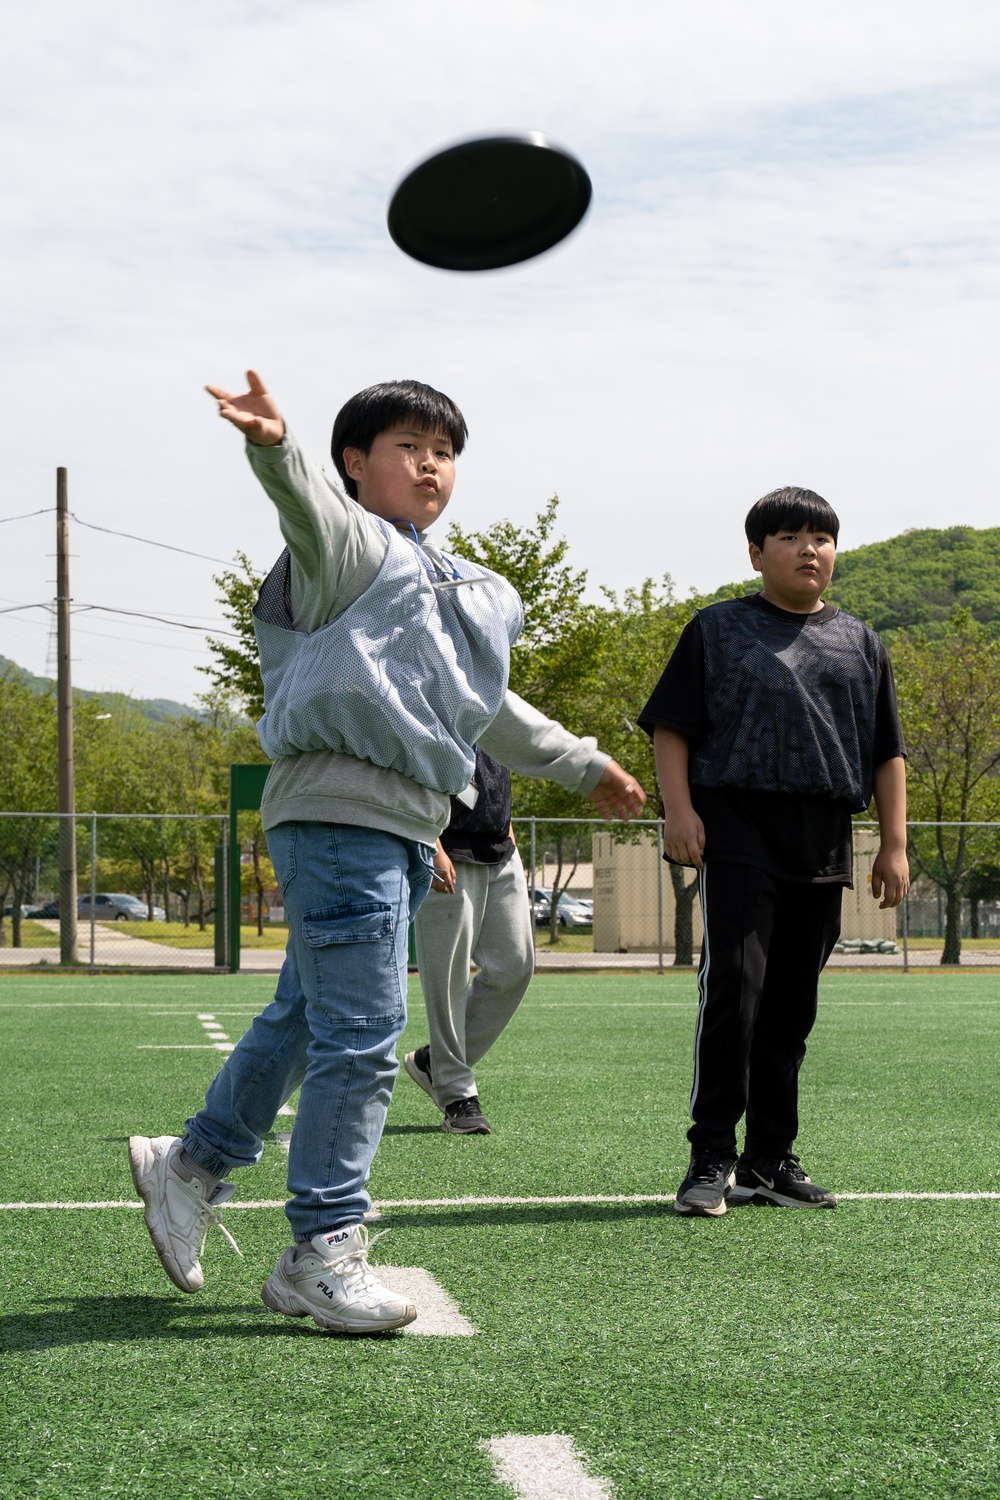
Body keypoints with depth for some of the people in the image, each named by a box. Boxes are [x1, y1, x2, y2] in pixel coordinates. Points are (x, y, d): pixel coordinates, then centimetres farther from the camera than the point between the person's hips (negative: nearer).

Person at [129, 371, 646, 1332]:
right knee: (359, 1036, -10)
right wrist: (275, 447, -50)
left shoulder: (459, 590, 25)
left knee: (305, 1019, 17)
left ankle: (193, 1162, 33)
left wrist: (583, 766, 45)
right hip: (339, 812, -9)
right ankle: (322, 1252, -4)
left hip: (397, 831, 9)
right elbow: (309, 505, -27)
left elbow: (485, 708, 37)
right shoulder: (349, 547, -3)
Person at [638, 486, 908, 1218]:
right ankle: (713, 1157, -10)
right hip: (738, 831, -4)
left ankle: (771, 1158, 16)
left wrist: (894, 843, 9)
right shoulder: (717, 629, 7)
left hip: (824, 843, 4)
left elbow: (887, 752, 17)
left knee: (791, 1007, 8)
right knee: (734, 987, -15)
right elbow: (671, 727, 4)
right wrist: (679, 810, -9)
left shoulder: (860, 643, 17)